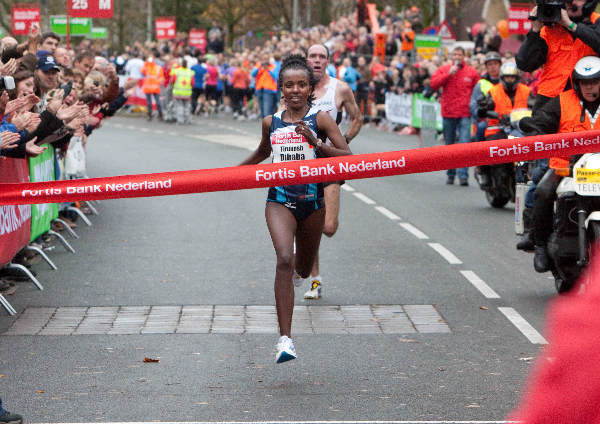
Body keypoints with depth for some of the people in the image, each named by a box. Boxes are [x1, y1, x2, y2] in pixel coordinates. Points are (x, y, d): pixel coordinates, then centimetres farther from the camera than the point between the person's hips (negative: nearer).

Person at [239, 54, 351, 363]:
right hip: (279, 200, 0)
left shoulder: (320, 119, -3)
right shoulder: (271, 122, 5)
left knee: (302, 268, 17)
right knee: (284, 260, -22)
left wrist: (316, 143, -23)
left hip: (311, 201, 0)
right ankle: (285, 338, -27)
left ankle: (295, 271, 60)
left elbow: (348, 156, -11)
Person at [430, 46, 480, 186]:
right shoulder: (443, 70, 9)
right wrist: (449, 74, -13)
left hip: (465, 114, -2)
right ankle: (450, 174, 22)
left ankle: (463, 175, -16)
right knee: (449, 146, 11)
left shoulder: (471, 72, 7)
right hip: (448, 114, 2)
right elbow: (433, 84, -7)